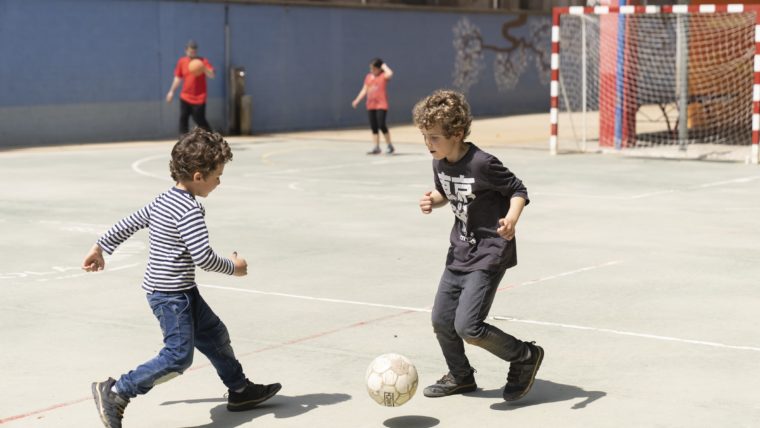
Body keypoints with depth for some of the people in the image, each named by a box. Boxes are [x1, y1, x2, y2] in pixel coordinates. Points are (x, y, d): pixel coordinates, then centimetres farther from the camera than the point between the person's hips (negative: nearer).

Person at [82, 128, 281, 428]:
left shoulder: (164, 200, 9)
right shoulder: (190, 210, -20)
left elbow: (128, 223, 16)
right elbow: (203, 258, -25)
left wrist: (100, 248, 26)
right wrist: (233, 267, -8)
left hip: (181, 292, 11)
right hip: (171, 294, -11)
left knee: (215, 334, 19)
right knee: (179, 356, -14)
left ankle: (240, 390, 33)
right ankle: (115, 393, -11)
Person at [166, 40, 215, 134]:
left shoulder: (203, 61, -8)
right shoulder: (181, 61, 4)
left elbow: (212, 75, -21)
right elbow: (178, 78, 15)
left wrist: (204, 69, -41)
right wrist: (172, 91, 13)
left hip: (199, 98, -4)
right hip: (185, 97, 4)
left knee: (200, 121, -3)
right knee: (183, 118, 1)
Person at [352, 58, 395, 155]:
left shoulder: (383, 76, -4)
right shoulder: (368, 77, 13)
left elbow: (390, 73, -28)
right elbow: (364, 90, 16)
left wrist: (384, 66, -11)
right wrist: (357, 100, 8)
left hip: (381, 105, -6)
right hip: (371, 105, 6)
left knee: (381, 125, -13)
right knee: (373, 127, 7)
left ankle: (389, 146, 1)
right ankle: (376, 148, 13)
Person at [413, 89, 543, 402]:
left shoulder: (482, 164, -22)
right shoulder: (440, 164, 1)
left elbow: (518, 190, -14)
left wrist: (512, 218, -32)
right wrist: (433, 201, -2)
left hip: (489, 255, -8)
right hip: (460, 251, 8)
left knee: (467, 326, -15)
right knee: (441, 319, 12)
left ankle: (525, 356, 7)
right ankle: (460, 376, 35)